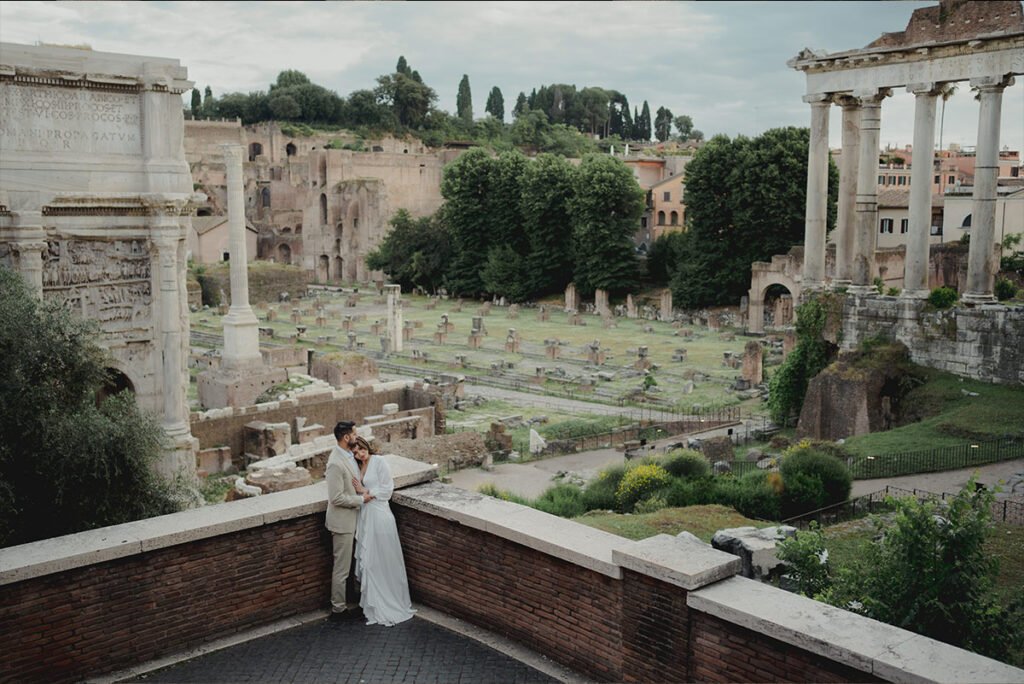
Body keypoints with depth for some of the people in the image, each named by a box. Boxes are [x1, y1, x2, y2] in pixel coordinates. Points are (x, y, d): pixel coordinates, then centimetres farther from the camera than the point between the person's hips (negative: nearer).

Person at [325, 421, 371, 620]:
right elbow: (336, 498, -25)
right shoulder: (336, 463, -25)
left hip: (350, 519, 9)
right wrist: (361, 499, -16)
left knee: (344, 566, 20)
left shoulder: (348, 455, 4)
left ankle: (341, 603, 33)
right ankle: (338, 609, 16)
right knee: (341, 568, 3)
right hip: (342, 521, -9)